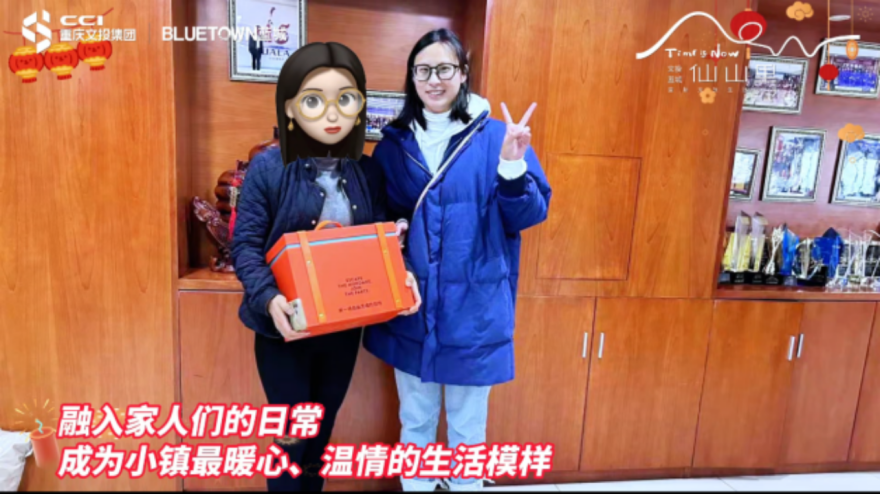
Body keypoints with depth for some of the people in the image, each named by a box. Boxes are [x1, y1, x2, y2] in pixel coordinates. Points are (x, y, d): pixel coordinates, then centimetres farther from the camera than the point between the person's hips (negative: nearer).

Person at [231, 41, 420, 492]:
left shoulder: (368, 172, -2)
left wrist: (400, 275, -17)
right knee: (292, 440, 13)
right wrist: (269, 298, -30)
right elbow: (246, 245, -14)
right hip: (286, 328, -4)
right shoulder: (268, 168, -14)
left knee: (321, 435, 24)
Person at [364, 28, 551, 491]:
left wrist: (513, 166, -24)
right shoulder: (393, 144, 4)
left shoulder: (496, 137, -4)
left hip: (474, 311, -2)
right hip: (410, 310, 3)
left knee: (467, 428, 15)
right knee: (414, 423, 19)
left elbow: (528, 215, -7)